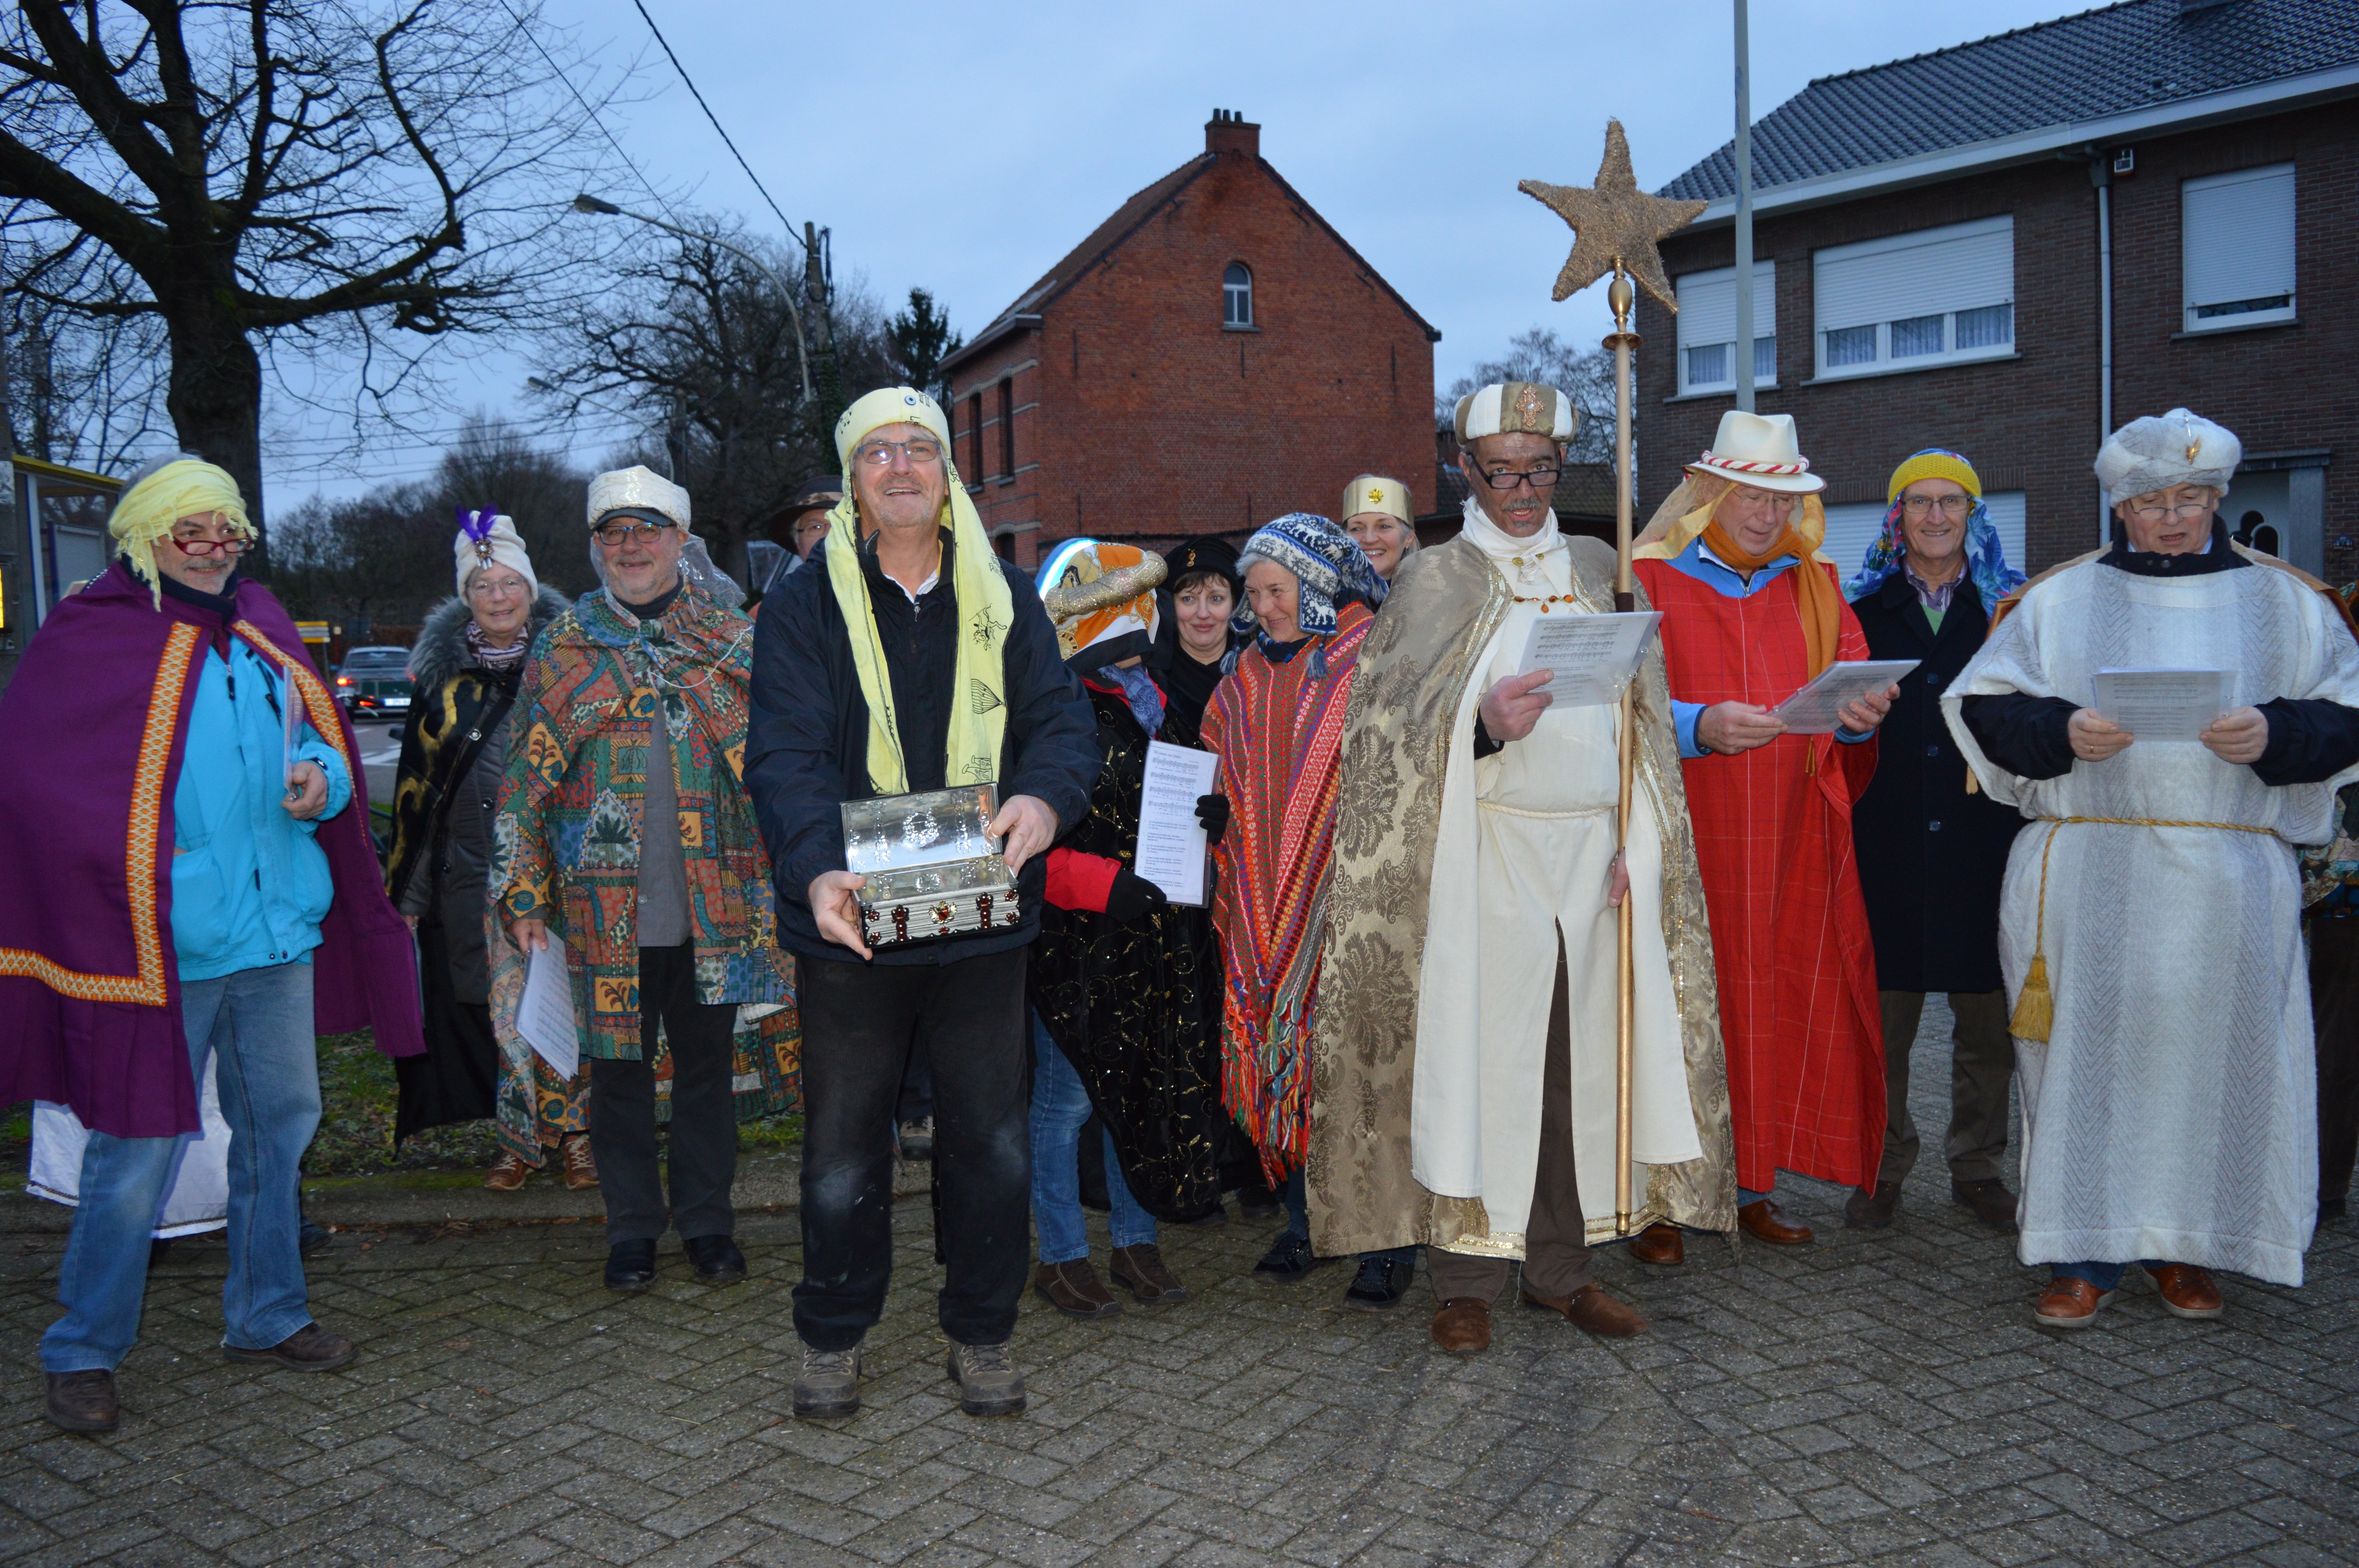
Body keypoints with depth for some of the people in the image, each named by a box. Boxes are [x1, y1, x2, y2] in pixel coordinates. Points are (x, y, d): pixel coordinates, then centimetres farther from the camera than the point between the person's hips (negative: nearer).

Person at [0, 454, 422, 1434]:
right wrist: (137, 863, -16)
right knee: (141, 1146, 1)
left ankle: (266, 1319, 31)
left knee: (280, 1123, 15)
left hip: (279, 925, 6)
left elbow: (323, 737, 18)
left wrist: (322, 777, -5)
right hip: (164, 943, -6)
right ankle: (82, 1352, 19)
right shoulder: (91, 637, -5)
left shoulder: (259, 627, 11)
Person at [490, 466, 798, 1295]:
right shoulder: (561, 648, 6)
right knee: (619, 1067, 9)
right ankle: (632, 1225, 25)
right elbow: (524, 780, 5)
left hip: (714, 906, 0)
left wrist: (780, 878, 0)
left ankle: (707, 1218, 25)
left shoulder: (734, 640, 5)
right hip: (604, 908, 0)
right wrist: (526, 898, -1)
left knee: (707, 1066, 10)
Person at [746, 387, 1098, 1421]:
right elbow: (786, 754, -10)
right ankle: (833, 1336, 29)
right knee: (844, 1143, 9)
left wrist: (1045, 795, -22)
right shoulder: (804, 607, 1)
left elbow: (1063, 716, 1)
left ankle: (981, 1333, 28)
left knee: (993, 1141, 10)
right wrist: (816, 868, -28)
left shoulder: (1004, 600, 9)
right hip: (852, 921, -2)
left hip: (983, 916, 2)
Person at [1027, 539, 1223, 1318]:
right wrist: (1107, 884, -25)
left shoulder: (1146, 702, 14)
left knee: (1142, 1087, 14)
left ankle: (1136, 1241, 28)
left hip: (1152, 937, 8)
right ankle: (1060, 1257, 17)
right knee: (1067, 1098, 2)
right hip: (1075, 941, -7)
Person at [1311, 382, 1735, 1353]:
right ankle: (1465, 1280, 7)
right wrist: (1484, 724, -23)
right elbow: (1401, 734, -4)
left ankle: (1561, 1264, 19)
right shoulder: (1437, 579, 3)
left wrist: (1635, 844, 3)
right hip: (1486, 855, -4)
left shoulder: (1598, 570, 14)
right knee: (1478, 1053, -3)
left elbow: (1644, 717, 14)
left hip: (1593, 853, 4)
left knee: (1581, 1056, 6)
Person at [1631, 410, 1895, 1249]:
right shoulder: (1651, 579, 1)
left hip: (1793, 841, 4)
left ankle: (1753, 1181, 19)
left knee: (1786, 1005, 5)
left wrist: (1861, 716, -12)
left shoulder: (1815, 585, 15)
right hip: (1686, 835, -4)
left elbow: (1851, 692, 11)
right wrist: (1699, 726, -24)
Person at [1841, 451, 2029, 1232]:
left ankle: (1978, 1167, 21)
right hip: (1887, 838, 0)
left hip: (1983, 838, 1)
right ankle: (1882, 1165, 17)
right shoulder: (1862, 605, 9)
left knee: (1988, 1017, 6)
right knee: (1883, 1013, 3)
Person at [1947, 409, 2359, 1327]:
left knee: (2210, 1050, 3)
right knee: (2087, 1049, -2)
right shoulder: (2060, 597, 9)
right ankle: (2085, 1253, 7)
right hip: (2087, 877, -1)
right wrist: (2061, 732, -14)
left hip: (2227, 880, 1)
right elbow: (1984, 705, 4)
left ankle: (2184, 1244, 18)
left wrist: (2273, 735, -12)